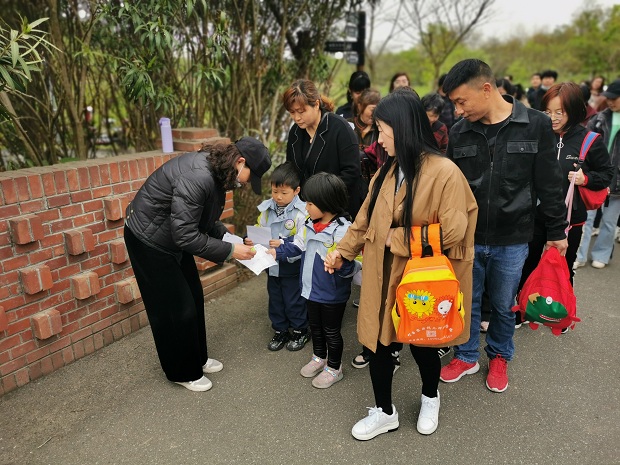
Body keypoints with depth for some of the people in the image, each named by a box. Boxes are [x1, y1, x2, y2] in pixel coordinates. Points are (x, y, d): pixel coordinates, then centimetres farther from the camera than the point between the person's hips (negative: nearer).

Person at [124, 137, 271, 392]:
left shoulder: (215, 170, -4)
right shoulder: (196, 177, -34)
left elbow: (204, 219, 7)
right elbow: (185, 236, -32)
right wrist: (230, 250, -25)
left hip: (173, 236, 9)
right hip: (148, 240, -9)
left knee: (194, 298, 16)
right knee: (175, 309, 2)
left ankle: (197, 359, 35)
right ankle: (183, 373, 24)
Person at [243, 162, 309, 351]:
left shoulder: (302, 212, -19)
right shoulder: (266, 208, -2)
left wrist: (283, 244, -32)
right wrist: (249, 240, -13)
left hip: (292, 266, -5)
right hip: (272, 265, 6)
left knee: (294, 300, 11)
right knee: (275, 299, 19)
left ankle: (300, 331, 33)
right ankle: (280, 331, 38)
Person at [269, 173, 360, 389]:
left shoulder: (343, 230, -26)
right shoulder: (310, 225, -4)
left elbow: (351, 265, -25)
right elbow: (296, 246, 10)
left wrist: (343, 265, -45)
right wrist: (276, 252, 3)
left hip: (333, 294, -7)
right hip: (312, 289, 7)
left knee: (331, 331, 14)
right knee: (315, 326, 26)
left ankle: (334, 368, 36)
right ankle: (319, 357, 50)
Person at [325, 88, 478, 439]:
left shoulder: (444, 172, -17)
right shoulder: (387, 170, 2)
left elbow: (453, 233, -20)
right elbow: (366, 219, 11)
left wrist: (400, 237, -14)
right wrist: (343, 251, 8)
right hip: (382, 277, 5)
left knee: (422, 344, 16)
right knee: (378, 343, 11)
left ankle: (430, 397, 49)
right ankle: (385, 412, 36)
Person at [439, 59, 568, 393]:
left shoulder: (536, 125, -7)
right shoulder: (460, 132, -2)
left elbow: (548, 184, -2)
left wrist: (556, 230, 2)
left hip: (512, 240, -1)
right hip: (467, 237, 2)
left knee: (503, 305, 15)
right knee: (466, 301, 14)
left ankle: (499, 357, 39)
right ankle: (466, 356, 35)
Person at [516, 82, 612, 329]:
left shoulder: (589, 141, -8)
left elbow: (607, 174, 3)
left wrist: (586, 179, -16)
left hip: (569, 218, -1)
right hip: (535, 214, 2)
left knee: (563, 269, 15)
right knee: (527, 265, 11)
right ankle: (521, 312, 29)